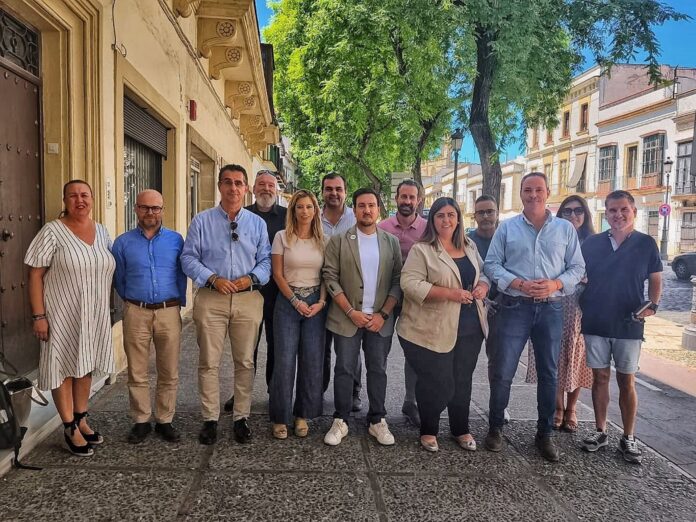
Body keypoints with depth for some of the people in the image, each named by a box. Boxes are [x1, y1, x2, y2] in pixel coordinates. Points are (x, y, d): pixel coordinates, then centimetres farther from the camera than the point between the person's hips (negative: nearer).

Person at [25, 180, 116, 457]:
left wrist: (105, 311, 12)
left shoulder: (102, 231, 7)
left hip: (95, 315, 5)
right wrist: (38, 316, -15)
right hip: (62, 315, -5)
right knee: (64, 368, 4)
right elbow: (35, 275, -9)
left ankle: (81, 419, 29)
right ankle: (70, 429, 15)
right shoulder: (52, 231, -8)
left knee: (86, 366, 14)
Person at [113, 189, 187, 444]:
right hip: (136, 313, 0)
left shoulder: (176, 240, 5)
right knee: (137, 373, 7)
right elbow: (118, 279, 14)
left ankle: (164, 421, 20)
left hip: (169, 312, 0)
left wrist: (179, 304, 8)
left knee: (169, 373, 6)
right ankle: (141, 421, 20)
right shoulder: (123, 242, 5)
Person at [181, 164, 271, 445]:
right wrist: (213, 279, -13)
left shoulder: (257, 223, 11)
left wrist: (251, 278, -11)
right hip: (211, 298, -1)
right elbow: (188, 258, 1)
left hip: (248, 298, 1)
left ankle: (241, 418, 21)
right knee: (209, 363, 3)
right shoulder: (202, 221, 6)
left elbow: (266, 260, 8)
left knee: (245, 362, 7)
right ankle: (210, 419, 16)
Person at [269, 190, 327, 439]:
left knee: (312, 361, 4)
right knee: (285, 360, -2)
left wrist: (321, 303, -6)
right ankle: (280, 417, 11)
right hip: (288, 302, -2)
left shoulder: (323, 240, 6)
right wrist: (296, 301, -9)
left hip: (316, 303, 2)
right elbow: (278, 274, -2)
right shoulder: (282, 237, 0)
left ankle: (303, 414, 19)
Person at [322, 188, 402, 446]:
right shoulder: (338, 241, 0)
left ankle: (377, 421, 23)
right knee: (344, 370, 6)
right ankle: (340, 421, 19)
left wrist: (383, 314, -7)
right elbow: (330, 278, -5)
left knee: (378, 371, 9)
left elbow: (397, 281, 3)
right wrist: (351, 312, -11)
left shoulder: (392, 242, 6)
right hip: (347, 318, -1)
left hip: (380, 320, 2)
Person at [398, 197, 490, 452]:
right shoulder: (421, 250, -10)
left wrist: (483, 286, -4)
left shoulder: (470, 246, 11)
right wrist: (450, 293, -25)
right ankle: (428, 431, 24)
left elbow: (483, 273, 20)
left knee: (462, 381, 16)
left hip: (469, 329, 6)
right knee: (438, 384, 0)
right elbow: (410, 284, -19)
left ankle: (461, 429, 35)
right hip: (433, 331, -6)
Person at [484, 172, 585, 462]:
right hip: (515, 307, -1)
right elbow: (492, 264, 0)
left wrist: (555, 284, -13)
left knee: (548, 373, 10)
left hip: (551, 308, 2)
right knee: (502, 372, 1)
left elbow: (577, 267, 6)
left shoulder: (565, 229, 7)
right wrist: (519, 284, -15)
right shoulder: (507, 227, 4)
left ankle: (544, 433, 25)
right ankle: (495, 427, 20)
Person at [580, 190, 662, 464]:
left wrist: (652, 305, -12)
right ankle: (600, 432, 21)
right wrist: (582, 307, -4)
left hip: (629, 325, -1)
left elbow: (655, 279, 5)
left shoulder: (646, 243, 0)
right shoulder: (591, 243, 3)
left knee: (627, 381, 6)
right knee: (600, 378, 9)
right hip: (595, 323, 1)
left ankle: (628, 438, 18)